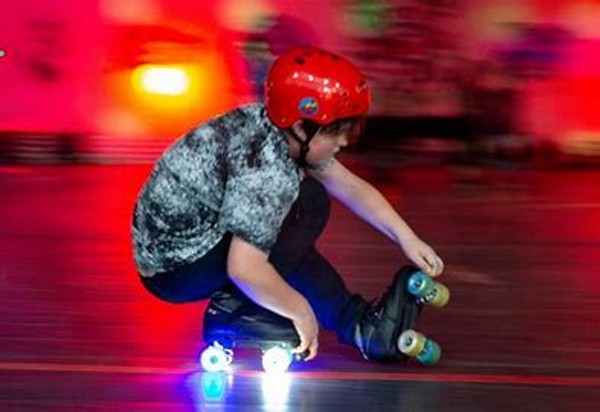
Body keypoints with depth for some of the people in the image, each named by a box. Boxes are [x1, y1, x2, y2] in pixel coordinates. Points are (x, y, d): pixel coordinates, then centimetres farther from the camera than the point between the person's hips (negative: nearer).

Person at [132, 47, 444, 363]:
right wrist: (300, 310, -19)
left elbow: (349, 186, 8)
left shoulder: (269, 124, -1)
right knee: (308, 204, -16)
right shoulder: (267, 170, -28)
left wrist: (407, 238, 5)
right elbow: (244, 269, -33)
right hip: (174, 271, -10)